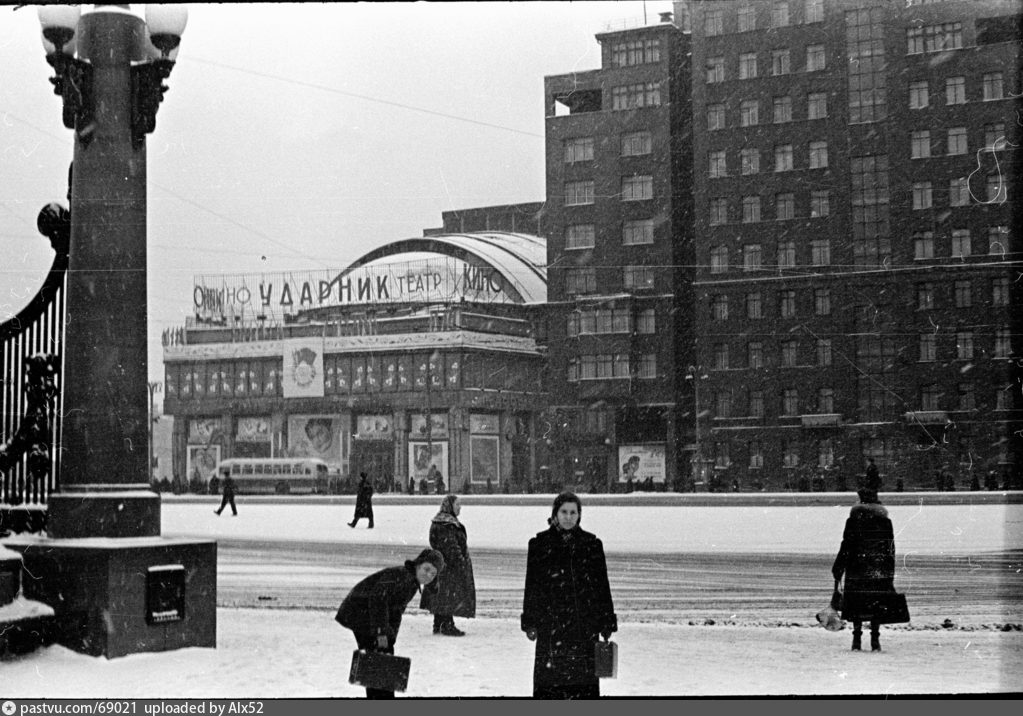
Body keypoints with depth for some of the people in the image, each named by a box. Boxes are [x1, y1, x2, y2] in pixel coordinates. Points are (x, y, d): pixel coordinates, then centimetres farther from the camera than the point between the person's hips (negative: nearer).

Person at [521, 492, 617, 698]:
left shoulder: (592, 544, 6)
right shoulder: (540, 544, 3)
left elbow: (602, 585, 8)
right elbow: (532, 586, 4)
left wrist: (607, 624, 6)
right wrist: (529, 623, 1)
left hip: (584, 624, 1)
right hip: (550, 624, -1)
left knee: (585, 679, 2)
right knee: (549, 676, -2)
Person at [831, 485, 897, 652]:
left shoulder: (853, 520, -4)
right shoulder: (885, 521, 3)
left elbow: (846, 546, -5)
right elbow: (890, 548, 5)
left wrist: (838, 569, 1)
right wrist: (890, 574, 11)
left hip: (857, 569, -2)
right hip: (880, 570, 2)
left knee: (857, 605, 5)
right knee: (876, 604, 6)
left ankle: (857, 638, 4)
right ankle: (875, 639, 4)